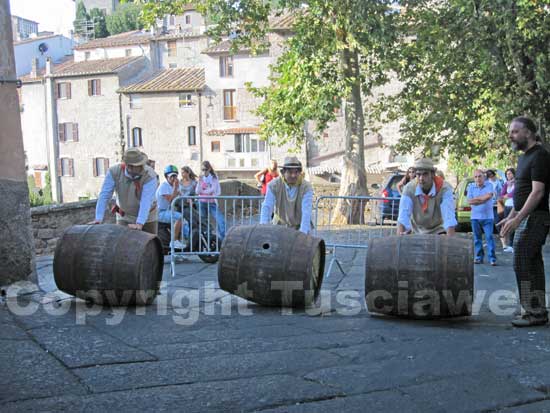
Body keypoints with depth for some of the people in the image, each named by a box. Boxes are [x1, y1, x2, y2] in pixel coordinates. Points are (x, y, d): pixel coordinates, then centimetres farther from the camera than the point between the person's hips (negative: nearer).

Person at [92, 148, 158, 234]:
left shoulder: (150, 177, -29)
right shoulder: (114, 172, -21)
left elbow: (146, 202, -38)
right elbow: (104, 195, -22)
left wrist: (139, 224, -49)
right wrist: (98, 219, -30)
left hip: (147, 218, -2)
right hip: (124, 217, 2)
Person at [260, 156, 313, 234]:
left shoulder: (306, 187, -20)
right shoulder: (274, 185, -16)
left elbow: (306, 211, -31)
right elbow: (267, 207, -24)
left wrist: (303, 233, -44)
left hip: (299, 227, -1)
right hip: (280, 225, 1)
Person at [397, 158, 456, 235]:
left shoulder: (444, 189, -24)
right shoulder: (409, 189, -21)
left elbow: (449, 217, -33)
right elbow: (403, 217, -29)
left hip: (438, 231, -1)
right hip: (416, 231, 1)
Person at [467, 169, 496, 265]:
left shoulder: (489, 185, 1)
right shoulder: (471, 187, 6)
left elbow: (488, 196, -16)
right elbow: (469, 201, -3)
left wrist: (476, 198, -9)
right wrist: (483, 199, -10)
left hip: (488, 217, -3)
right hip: (475, 217, 3)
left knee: (489, 237, -7)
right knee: (477, 238, 7)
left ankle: (492, 258, -5)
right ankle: (479, 257, 16)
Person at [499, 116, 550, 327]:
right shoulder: (524, 157, 18)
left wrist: (517, 219, -24)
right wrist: (510, 217, 21)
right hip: (526, 217, 10)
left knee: (522, 263, -12)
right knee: (533, 264, 10)